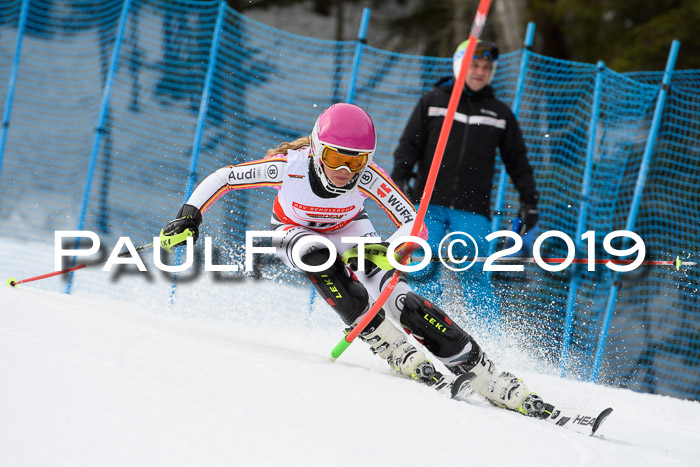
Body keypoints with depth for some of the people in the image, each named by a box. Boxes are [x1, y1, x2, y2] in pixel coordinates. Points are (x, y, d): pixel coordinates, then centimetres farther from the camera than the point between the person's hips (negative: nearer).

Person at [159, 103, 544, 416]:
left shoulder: (368, 178, -32)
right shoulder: (290, 166, -35)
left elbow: (413, 226, -29)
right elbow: (222, 178, -22)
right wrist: (190, 215, -33)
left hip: (348, 231, 0)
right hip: (294, 233, 0)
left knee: (401, 301, -21)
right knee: (319, 255, -37)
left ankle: (490, 381, -18)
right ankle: (393, 349, -29)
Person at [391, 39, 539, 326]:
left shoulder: (500, 114, 15)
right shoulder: (432, 101, 11)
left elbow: (517, 161, 20)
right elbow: (409, 144, 8)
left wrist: (529, 200, 12)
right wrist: (400, 178, -8)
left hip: (473, 211, 0)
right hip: (429, 205, 0)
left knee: (474, 277, -11)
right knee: (424, 273, -11)